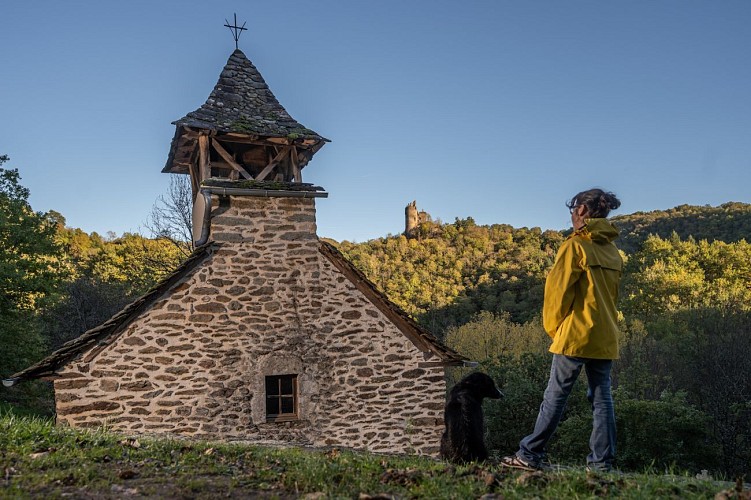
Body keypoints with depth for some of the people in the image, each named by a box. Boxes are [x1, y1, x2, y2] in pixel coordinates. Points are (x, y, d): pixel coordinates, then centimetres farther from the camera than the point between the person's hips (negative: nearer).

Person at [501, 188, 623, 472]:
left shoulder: (576, 245, -9)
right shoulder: (613, 251, 13)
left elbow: (558, 288, -10)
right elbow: (612, 294, 18)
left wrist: (553, 326, 2)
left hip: (575, 334, -6)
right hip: (606, 338, 6)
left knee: (555, 396, -1)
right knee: (602, 399, 7)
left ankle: (530, 455, 5)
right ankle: (602, 462, 8)